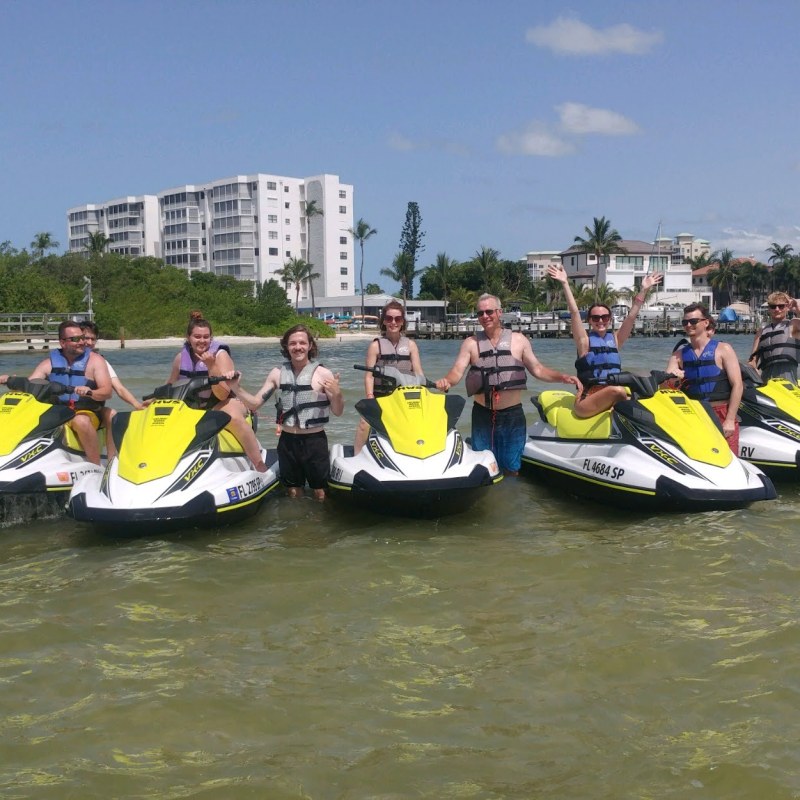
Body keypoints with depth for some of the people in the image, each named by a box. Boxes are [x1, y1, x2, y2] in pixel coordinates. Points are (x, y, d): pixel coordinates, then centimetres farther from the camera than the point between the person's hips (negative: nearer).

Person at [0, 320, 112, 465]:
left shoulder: (95, 360, 1)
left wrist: (89, 392, -30)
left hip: (85, 413, -4)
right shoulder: (49, 363, 10)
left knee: (80, 422, -39)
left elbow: (107, 392, -9)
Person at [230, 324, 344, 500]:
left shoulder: (323, 373, -7)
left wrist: (337, 394, -25)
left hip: (314, 441, -3)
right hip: (287, 441, 3)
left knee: (320, 494, 5)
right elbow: (255, 403, 6)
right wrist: (237, 388, -10)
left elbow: (337, 412, -5)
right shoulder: (277, 373, 3)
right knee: (293, 494, 16)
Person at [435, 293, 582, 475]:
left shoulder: (519, 340, 4)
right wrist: (446, 381, -29)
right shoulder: (471, 343, 3)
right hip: (482, 415, 0)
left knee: (511, 468, 6)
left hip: (512, 414, 0)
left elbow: (537, 369, 6)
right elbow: (457, 371, -6)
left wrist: (563, 377, -8)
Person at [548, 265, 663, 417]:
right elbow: (574, 312, -5)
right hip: (587, 400, -4)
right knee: (617, 391, -34)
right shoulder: (584, 340, 5)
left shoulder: (615, 339, 16)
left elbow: (632, 315, 10)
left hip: (613, 395, 4)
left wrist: (644, 289, 3)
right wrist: (565, 284, -13)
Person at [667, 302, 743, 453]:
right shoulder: (679, 353, 12)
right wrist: (671, 378, -20)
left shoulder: (723, 349, 1)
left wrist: (730, 420, -12)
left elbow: (737, 385, -5)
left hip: (723, 415, -3)